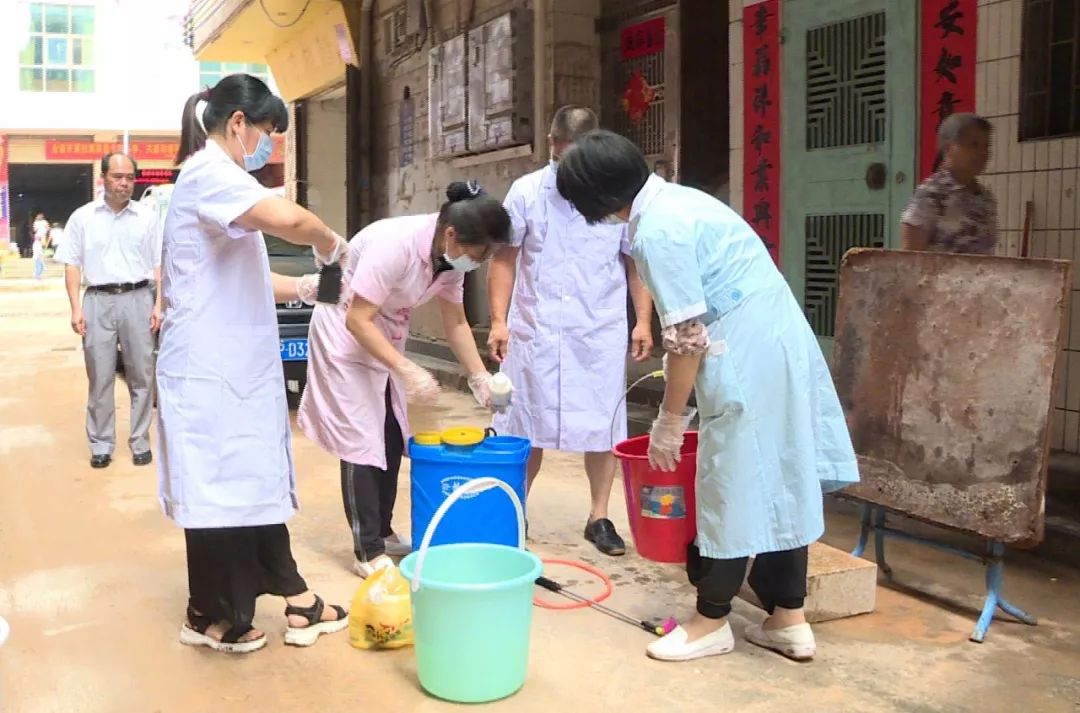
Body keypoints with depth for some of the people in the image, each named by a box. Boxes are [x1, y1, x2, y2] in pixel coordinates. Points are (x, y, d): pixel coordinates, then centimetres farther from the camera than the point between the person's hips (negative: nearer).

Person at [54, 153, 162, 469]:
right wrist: (76, 308, -3)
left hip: (138, 299, 0)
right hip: (98, 301, 0)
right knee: (100, 378, 2)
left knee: (141, 375, 4)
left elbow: (158, 265, 7)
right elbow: (72, 264, 5)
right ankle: (101, 445, 10)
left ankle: (140, 442, 13)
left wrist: (158, 305, -1)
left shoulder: (146, 218, 6)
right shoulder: (82, 217, 5)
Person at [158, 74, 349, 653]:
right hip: (211, 370, -10)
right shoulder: (210, 172, -15)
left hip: (235, 367, 10)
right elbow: (286, 218, -35)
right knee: (218, 486, 1)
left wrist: (304, 287, 11)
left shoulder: (212, 178, 19)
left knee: (254, 481, 14)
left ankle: (290, 594, 24)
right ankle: (210, 614, 16)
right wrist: (330, 241, -16)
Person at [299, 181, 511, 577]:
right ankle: (368, 551, -2)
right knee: (362, 441, -9)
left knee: (392, 438, 10)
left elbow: (455, 322, 4)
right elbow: (358, 320, -30)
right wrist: (407, 369, -35)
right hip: (346, 334, -8)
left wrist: (480, 377, -3)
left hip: (386, 336, 8)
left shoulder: (451, 256, -9)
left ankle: (382, 532, 23)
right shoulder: (395, 244, -33)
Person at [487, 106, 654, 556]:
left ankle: (599, 517, 20)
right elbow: (504, 259, 3)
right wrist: (499, 320, -4)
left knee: (601, 425, 7)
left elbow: (636, 261, 5)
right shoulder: (526, 191, 0)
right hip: (536, 330, 0)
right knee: (526, 426, 9)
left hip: (601, 332, 0)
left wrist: (643, 320, -1)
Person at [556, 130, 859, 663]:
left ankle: (712, 622, 17)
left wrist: (669, 422, -9)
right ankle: (789, 619, 23)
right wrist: (679, 404, 21)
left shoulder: (657, 230, -17)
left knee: (732, 484, 2)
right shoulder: (671, 201, 13)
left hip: (746, 354, -10)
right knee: (777, 478, 13)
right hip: (777, 341, 10)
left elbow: (687, 335, -18)